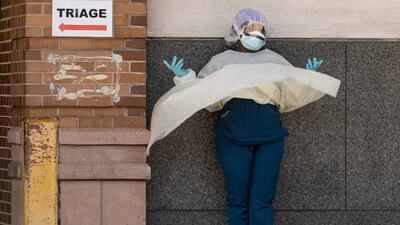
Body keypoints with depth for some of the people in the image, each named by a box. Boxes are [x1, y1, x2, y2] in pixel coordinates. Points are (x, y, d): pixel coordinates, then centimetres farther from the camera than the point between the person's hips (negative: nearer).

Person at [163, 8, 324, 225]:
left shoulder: (275, 60, 22)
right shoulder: (220, 61, 19)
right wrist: (185, 77, 6)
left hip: (269, 133, 1)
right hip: (233, 132, -1)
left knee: (262, 200, -5)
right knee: (237, 199, -4)